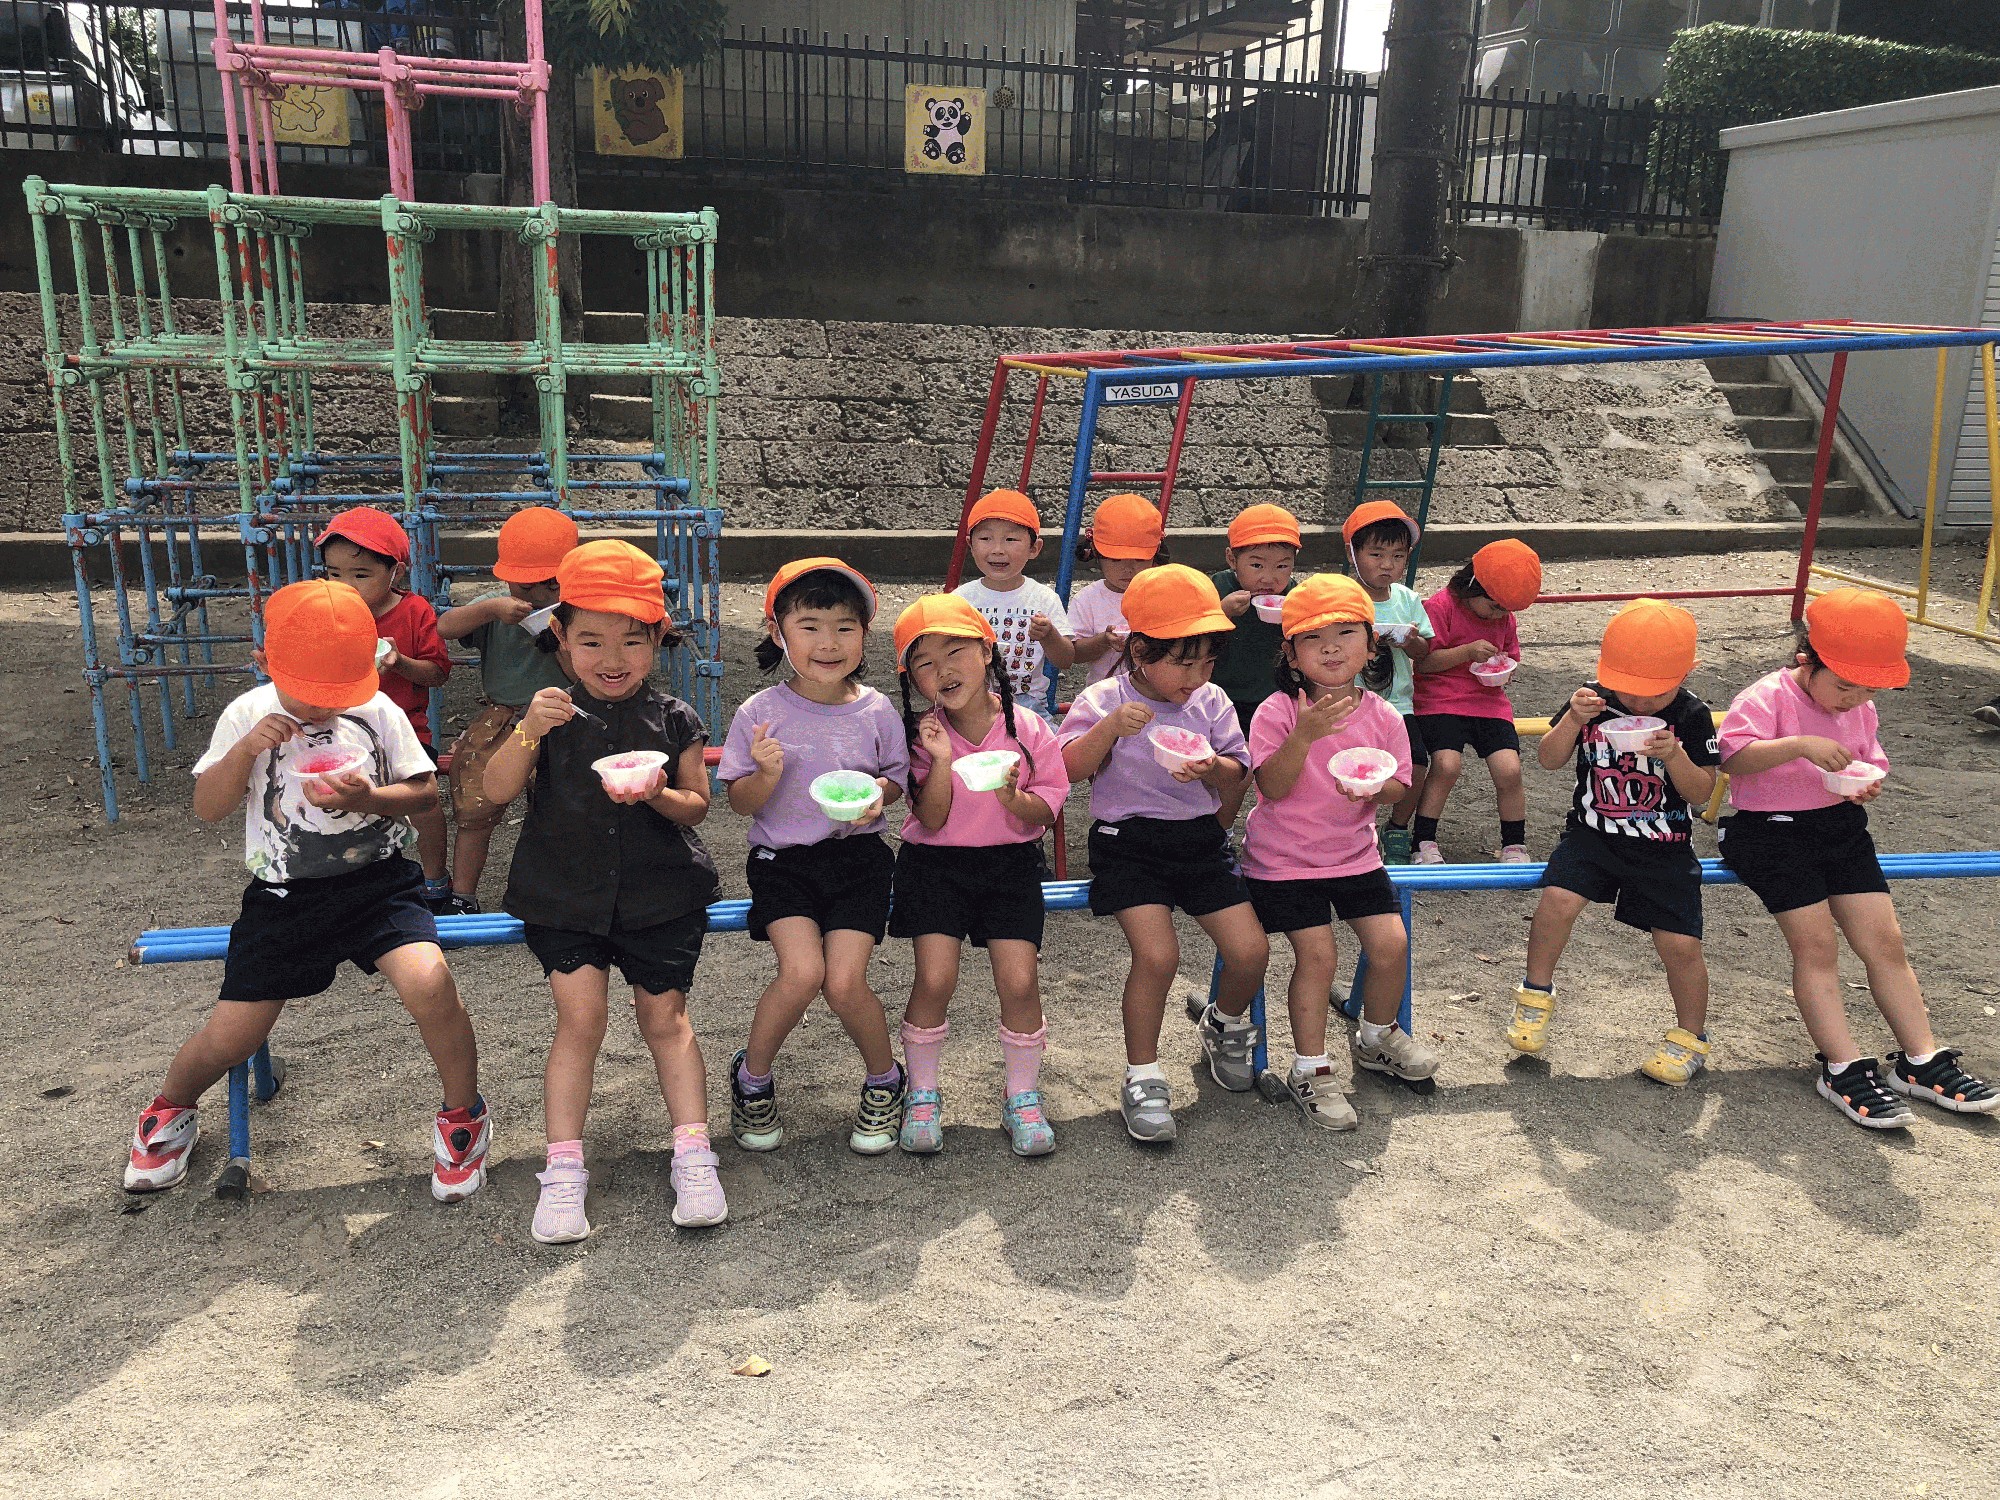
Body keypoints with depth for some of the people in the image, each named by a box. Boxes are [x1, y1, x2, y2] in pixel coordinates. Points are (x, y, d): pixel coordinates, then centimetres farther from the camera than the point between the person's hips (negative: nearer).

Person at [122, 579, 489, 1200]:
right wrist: (245, 750, -16)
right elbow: (208, 808, 1)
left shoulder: (378, 710, -3)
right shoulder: (248, 716, 0)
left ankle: (463, 1115, -1)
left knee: (429, 984, -28)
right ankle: (170, 1111, 37)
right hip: (284, 895, 1)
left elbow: (425, 791, 2)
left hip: (377, 881, -1)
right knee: (230, 1036, -1)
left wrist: (369, 797, -18)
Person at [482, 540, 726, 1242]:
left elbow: (696, 806, 2)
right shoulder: (553, 714, 0)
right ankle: (564, 1168, 1)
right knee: (581, 1016, -8)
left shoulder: (674, 720, 0)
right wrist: (529, 731, -22)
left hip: (659, 893, 0)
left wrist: (659, 796, -20)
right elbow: (497, 791, -7)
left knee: (665, 1016, 4)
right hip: (564, 894, 0)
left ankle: (692, 1152, 11)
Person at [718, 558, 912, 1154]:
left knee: (845, 983, -12)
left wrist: (879, 793, -12)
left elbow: (897, 777, 11)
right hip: (783, 859, -1)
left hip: (857, 858, 1)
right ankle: (752, 1077, 9)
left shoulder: (876, 712, -3)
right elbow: (739, 802, -1)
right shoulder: (760, 714, -7)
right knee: (802, 972, -21)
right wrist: (766, 775, -22)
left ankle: (884, 1079, 19)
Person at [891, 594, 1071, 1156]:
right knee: (935, 978, -14)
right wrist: (942, 761, -24)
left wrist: (1015, 799, -22)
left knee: (1020, 980, -10)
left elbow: (1046, 810, 0)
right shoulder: (920, 735, -6)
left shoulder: (1027, 730, -5)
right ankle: (922, 1095, 10)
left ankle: (1022, 1096, 12)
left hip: (1010, 862, 1)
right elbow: (932, 820, -10)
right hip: (936, 863, 0)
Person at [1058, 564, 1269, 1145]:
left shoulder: (1211, 702, 5)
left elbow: (1236, 777, 6)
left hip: (1200, 837, 4)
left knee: (1250, 949, -7)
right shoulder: (1102, 701, -5)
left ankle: (1225, 1023, 29)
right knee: (1157, 953, -22)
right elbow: (1072, 768, -13)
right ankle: (1142, 1076, -2)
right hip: (1128, 841, -4)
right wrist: (1111, 727, -27)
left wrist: (1212, 768, -17)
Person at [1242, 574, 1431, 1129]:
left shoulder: (1381, 716, -2)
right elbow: (1271, 786, -21)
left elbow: (1399, 786, 4)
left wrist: (1376, 787, -19)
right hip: (1284, 859, -4)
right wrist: (1304, 735, -34)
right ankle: (1310, 1071, 7)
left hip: (1355, 853, 4)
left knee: (1391, 943, -3)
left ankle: (1377, 1039, 27)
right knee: (1317, 954, -12)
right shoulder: (1277, 712, -14)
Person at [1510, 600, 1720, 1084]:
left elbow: (1701, 793, -6)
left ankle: (1691, 1036, 20)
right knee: (1558, 898, -25)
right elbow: (1549, 760, -4)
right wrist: (1572, 720, -21)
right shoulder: (1593, 699, -4)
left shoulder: (1692, 715, -6)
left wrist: (1676, 756, -25)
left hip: (1664, 848, 0)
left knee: (1680, 943, -7)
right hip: (1593, 834, 1)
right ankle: (1536, 993, 0)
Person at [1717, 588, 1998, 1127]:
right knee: (1817, 944, -13)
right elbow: (1734, 757, -27)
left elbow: (1870, 763, 18)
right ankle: (1842, 1069, -7)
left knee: (1885, 941, 2)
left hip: (1840, 826, 7)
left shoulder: (1861, 709, 8)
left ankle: (1921, 1061, 10)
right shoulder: (1768, 697, -14)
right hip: (1772, 831, -6)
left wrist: (1867, 786, -6)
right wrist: (1800, 745, -40)